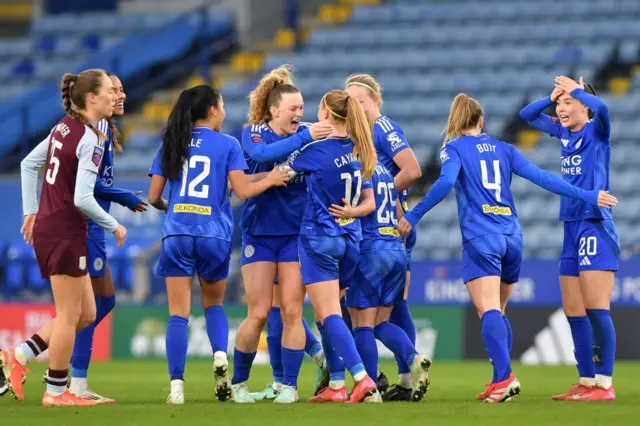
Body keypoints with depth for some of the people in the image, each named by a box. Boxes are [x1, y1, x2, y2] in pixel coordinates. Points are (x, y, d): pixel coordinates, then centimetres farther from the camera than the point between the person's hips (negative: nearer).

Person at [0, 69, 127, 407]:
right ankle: (56, 392, 10)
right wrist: (114, 227, -9)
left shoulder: (63, 128, 9)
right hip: (65, 233, -9)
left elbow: (28, 164, 18)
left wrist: (31, 211, 22)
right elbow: (83, 198, -22)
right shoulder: (90, 140, -17)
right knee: (70, 315, 2)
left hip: (45, 227, 9)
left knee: (85, 314, 14)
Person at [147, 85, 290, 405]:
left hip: (177, 235, 1)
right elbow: (242, 190, -5)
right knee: (213, 303, 20)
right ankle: (220, 354, -7)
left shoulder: (171, 143, 9)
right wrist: (270, 180, 13)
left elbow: (153, 197, 9)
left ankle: (176, 385, -9)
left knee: (178, 313, 1)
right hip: (214, 235, -1)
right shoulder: (227, 144, 2)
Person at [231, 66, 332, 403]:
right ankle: (238, 382, 13)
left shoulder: (307, 136, 2)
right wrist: (305, 137, -33)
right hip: (260, 233, -1)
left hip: (296, 233, 2)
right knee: (259, 313, -3)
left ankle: (288, 384, 6)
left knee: (291, 311, -3)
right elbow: (264, 154, -27)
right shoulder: (253, 134, -4)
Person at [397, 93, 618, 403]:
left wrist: (413, 217, -11)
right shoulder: (503, 148, 15)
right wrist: (587, 196, 12)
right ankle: (501, 383, 15)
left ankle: (505, 376, -33)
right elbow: (540, 177, 9)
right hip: (512, 236, 5)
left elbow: (445, 182, -15)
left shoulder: (453, 148, 3)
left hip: (480, 238, -5)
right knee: (498, 312, 17)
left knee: (489, 311, -15)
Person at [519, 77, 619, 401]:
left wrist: (575, 89, -12)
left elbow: (600, 106, -29)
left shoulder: (596, 131, -6)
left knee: (596, 308, -11)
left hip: (595, 225, -8)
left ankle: (605, 384, -10)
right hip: (572, 226, 8)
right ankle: (587, 382, 13)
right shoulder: (563, 133, 14)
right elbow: (527, 115, 23)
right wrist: (553, 96, 7)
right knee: (573, 311, 7)